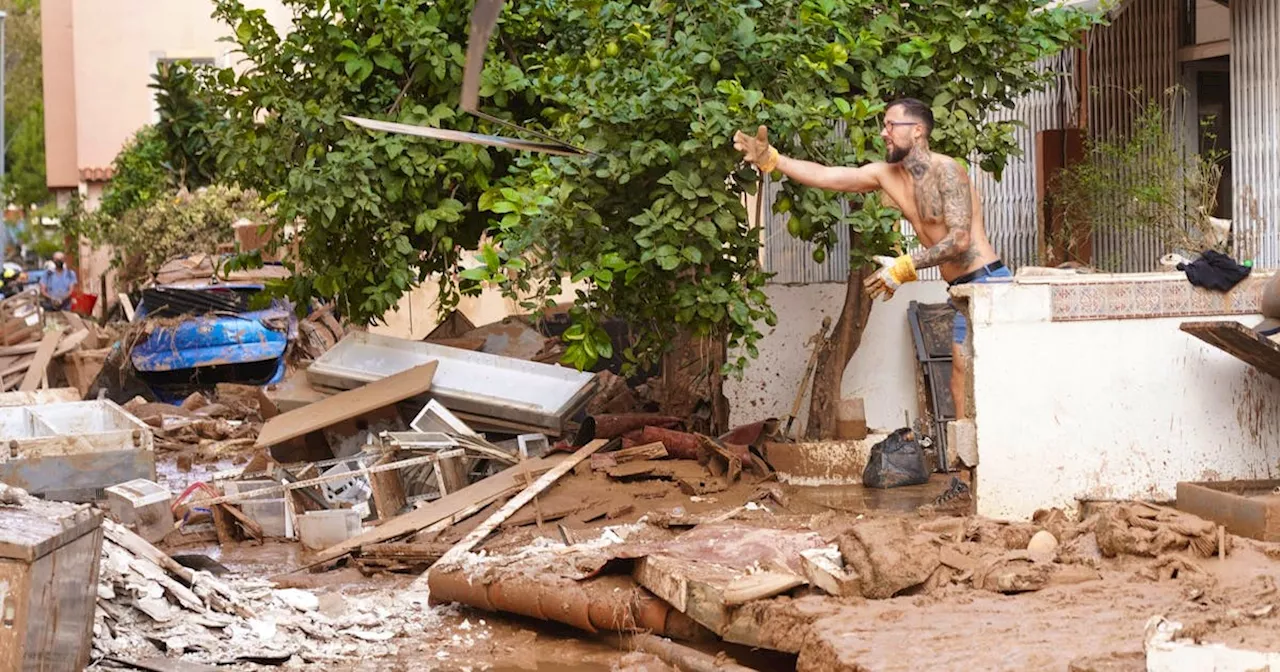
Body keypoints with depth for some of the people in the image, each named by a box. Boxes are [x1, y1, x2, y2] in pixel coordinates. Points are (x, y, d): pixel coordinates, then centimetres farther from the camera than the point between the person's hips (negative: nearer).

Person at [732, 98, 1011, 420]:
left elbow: (959, 240, -20)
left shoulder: (945, 170, -14)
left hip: (986, 281, -9)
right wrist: (770, 159, 4)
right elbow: (825, 176, 10)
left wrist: (906, 266, -18)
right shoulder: (887, 174, 10)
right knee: (962, 391, 7)